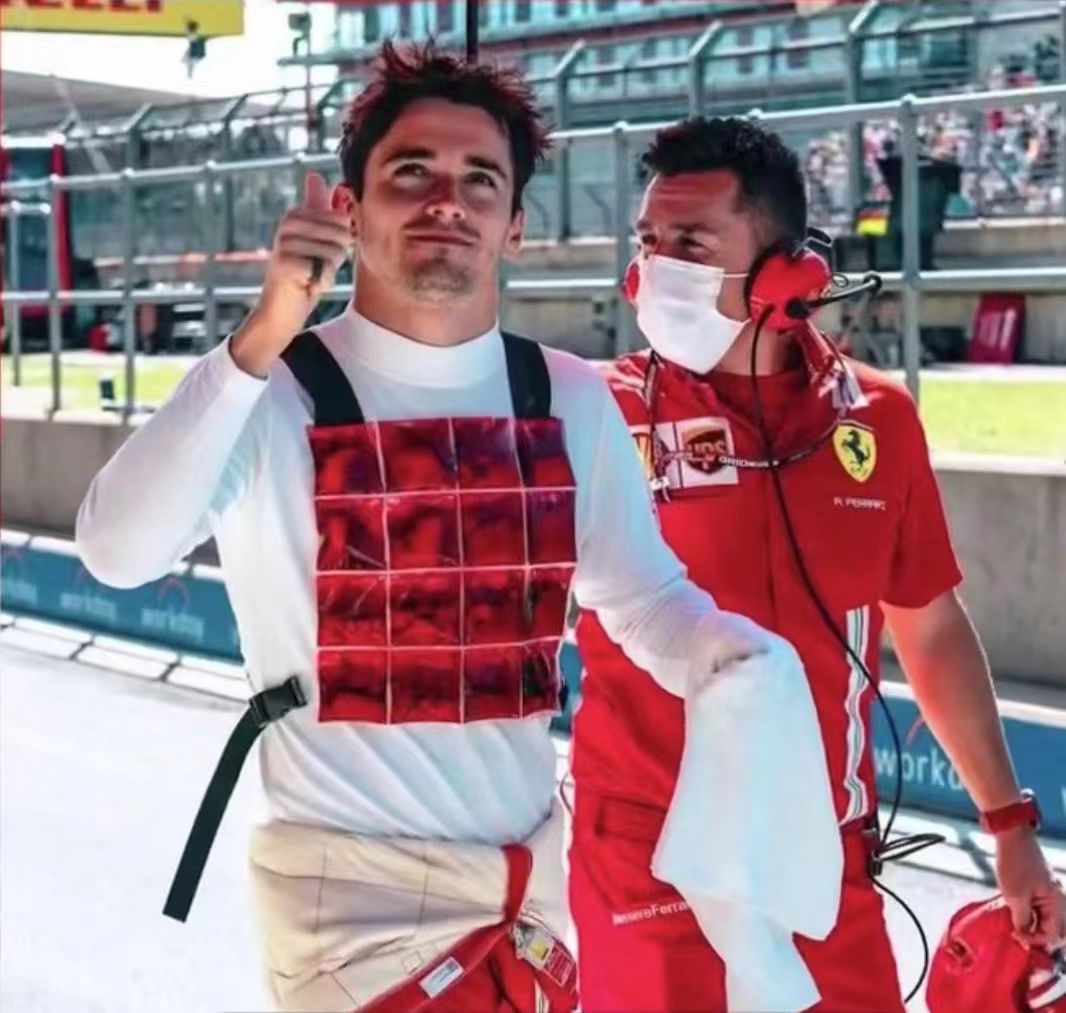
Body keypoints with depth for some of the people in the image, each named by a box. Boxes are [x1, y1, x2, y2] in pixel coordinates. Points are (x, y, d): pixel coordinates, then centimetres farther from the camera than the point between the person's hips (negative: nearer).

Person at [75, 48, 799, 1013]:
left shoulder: (570, 401, 3)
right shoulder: (270, 392, -11)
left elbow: (645, 598, 4)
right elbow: (118, 553, -24)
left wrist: (738, 658, -17)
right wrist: (263, 342, -30)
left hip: (532, 872, 5)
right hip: (354, 883, -5)